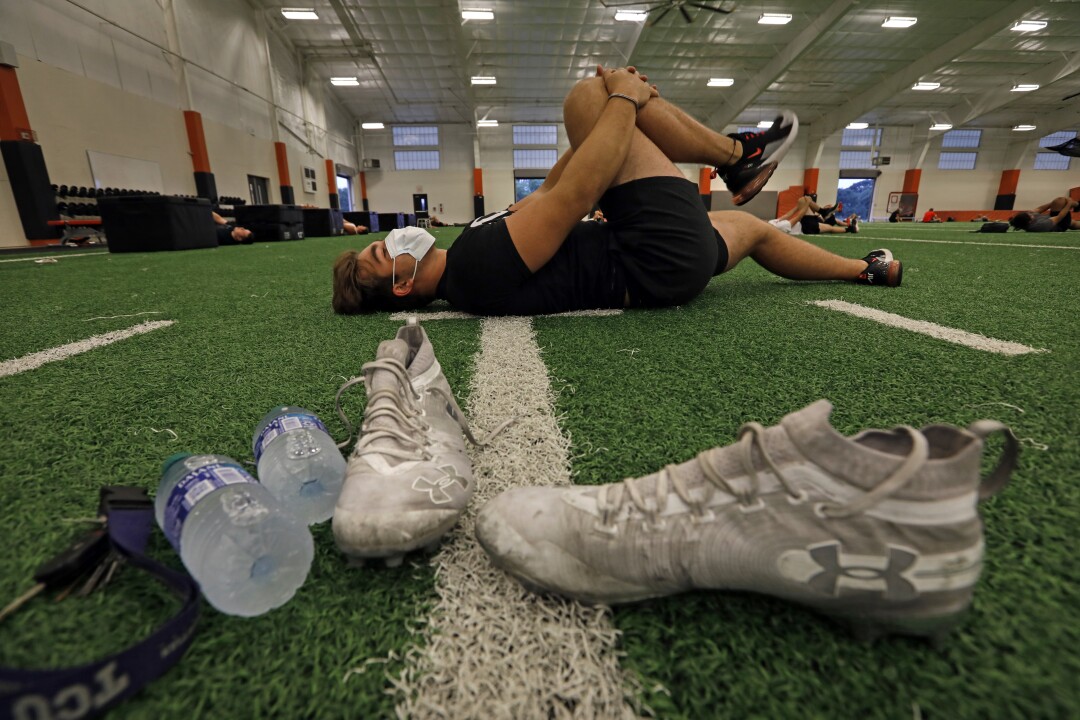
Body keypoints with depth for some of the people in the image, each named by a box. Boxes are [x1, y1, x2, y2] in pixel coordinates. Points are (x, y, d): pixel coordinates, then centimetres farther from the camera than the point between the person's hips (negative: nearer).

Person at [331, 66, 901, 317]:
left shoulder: (468, 263, 12)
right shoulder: (477, 261, -20)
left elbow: (546, 194, 17)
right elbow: (571, 197, -24)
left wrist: (601, 127, 15)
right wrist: (626, 100, -12)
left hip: (652, 257, 10)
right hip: (665, 256, -10)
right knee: (591, 94, -9)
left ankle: (868, 270, 43)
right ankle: (738, 156, 8)